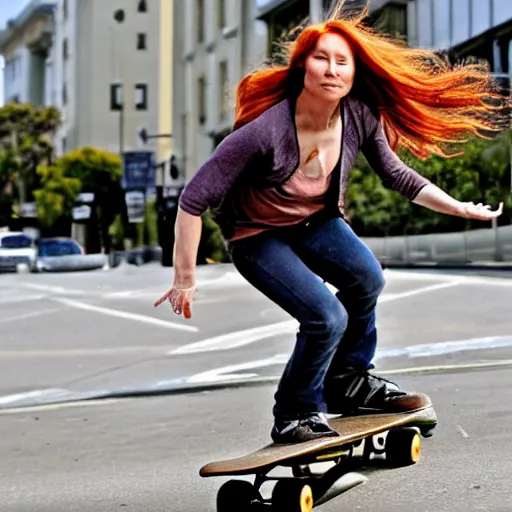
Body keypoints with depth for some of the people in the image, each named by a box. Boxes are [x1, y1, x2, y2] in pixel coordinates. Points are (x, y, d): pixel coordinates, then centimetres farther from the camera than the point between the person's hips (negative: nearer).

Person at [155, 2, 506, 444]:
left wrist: (460, 208, -6)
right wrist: (185, 278, -24)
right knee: (327, 317, -21)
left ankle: (349, 382, 5)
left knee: (366, 278, -21)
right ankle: (294, 417, 4)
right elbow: (194, 200, -29)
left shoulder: (360, 116, -17)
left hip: (315, 219, 5)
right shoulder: (265, 130, -33)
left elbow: (396, 176, 0)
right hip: (257, 235, -5)